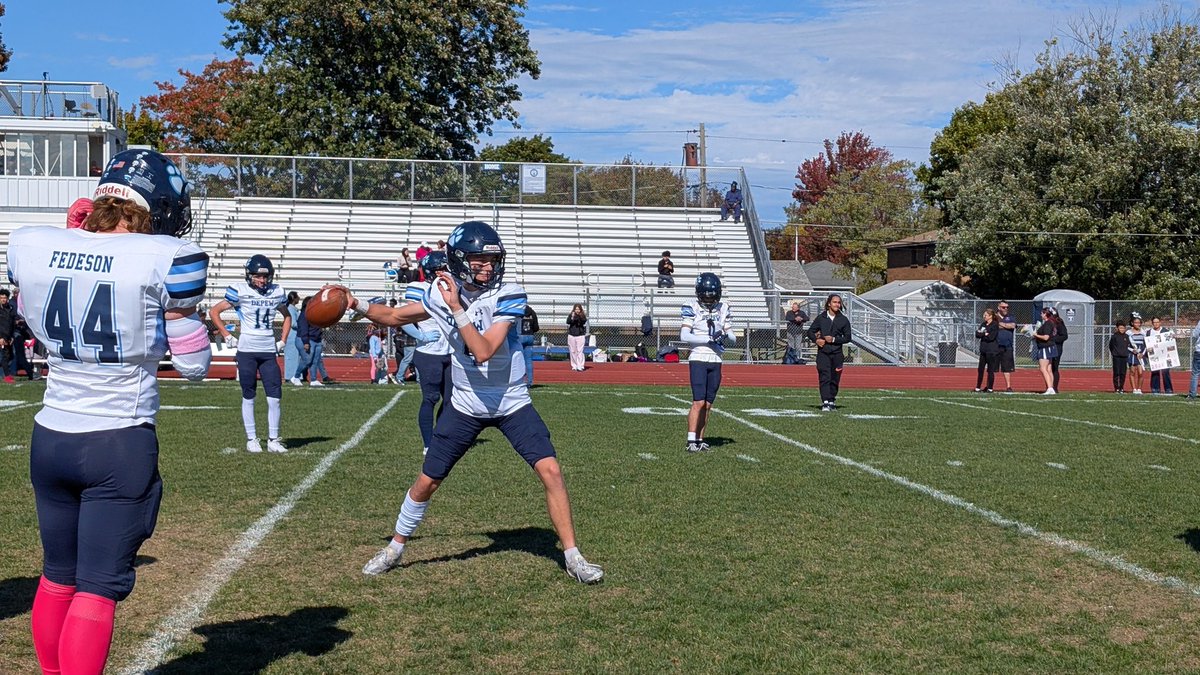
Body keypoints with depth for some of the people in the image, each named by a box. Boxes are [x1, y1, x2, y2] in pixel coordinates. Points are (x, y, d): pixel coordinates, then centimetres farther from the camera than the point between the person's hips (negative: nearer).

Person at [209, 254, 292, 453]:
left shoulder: (277, 293, 6)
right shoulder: (240, 291, -5)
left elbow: (287, 316, 24)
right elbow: (214, 312, 2)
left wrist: (283, 341, 13)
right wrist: (227, 336, -2)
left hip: (269, 351, 3)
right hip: (247, 350, -3)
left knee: (275, 396, -2)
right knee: (248, 397, 5)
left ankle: (273, 440, 8)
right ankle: (251, 439, 13)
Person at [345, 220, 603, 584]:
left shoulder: (508, 296, -19)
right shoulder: (442, 292, -8)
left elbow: (483, 352, -30)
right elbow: (395, 316, 8)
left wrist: (457, 308, -33)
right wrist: (360, 306, -8)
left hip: (512, 402, -2)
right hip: (466, 404, 2)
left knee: (550, 470, -15)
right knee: (426, 482, 6)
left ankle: (572, 556, -2)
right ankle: (395, 549, 30)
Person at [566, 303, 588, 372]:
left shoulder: (583, 316, 2)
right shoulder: (570, 315, 4)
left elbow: (584, 322, -16)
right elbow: (568, 322, -10)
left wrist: (580, 317, -33)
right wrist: (572, 317, -26)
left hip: (580, 335, -2)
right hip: (571, 335, 2)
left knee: (580, 351, -9)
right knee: (573, 351, 5)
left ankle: (580, 367, -12)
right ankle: (574, 366, 12)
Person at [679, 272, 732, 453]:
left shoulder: (723, 308, 8)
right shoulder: (692, 307, -5)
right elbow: (684, 335, -13)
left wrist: (724, 336, -13)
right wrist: (709, 339, -18)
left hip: (715, 362, 5)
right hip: (698, 359, -5)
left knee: (708, 404, 7)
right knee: (698, 402, -12)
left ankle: (700, 440, 14)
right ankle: (691, 441, -10)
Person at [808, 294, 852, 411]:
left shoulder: (843, 320, 6)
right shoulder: (821, 318, 6)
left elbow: (847, 337, 5)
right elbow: (810, 331, 12)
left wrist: (834, 339, -9)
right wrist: (816, 340, -7)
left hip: (837, 353, 1)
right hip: (823, 352, -1)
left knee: (835, 379, 6)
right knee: (824, 377, -11)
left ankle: (832, 401, 20)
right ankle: (825, 403, -16)